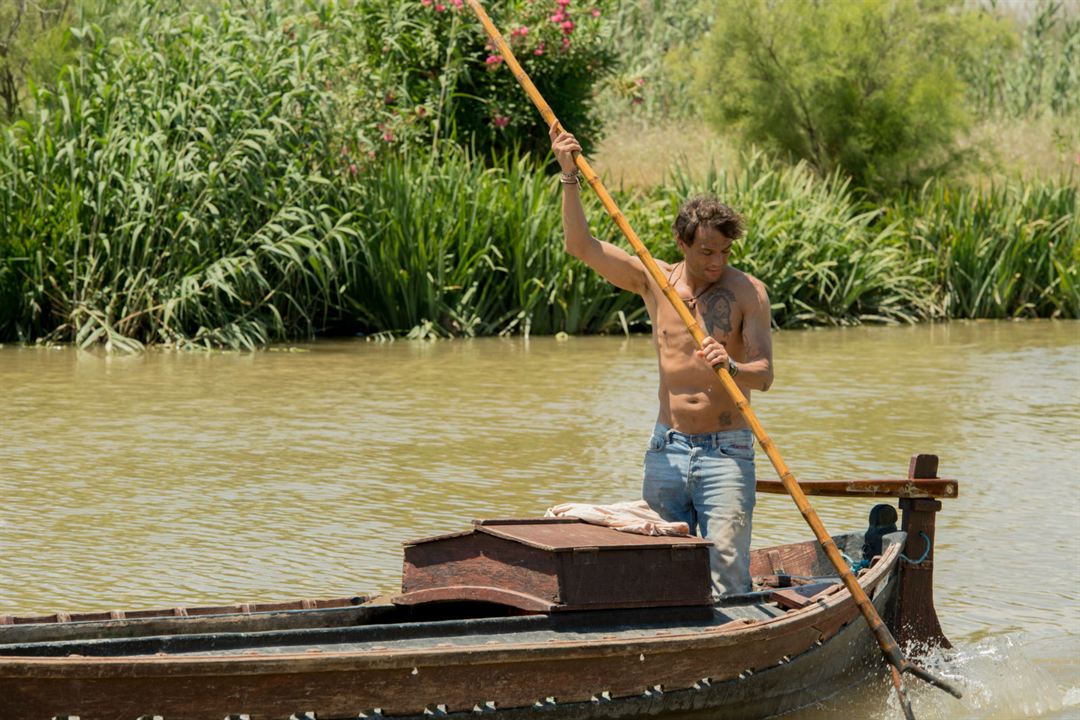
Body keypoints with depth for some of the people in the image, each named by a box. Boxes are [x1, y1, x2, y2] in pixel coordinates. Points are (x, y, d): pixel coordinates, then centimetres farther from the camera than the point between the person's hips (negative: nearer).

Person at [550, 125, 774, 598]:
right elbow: (581, 246, 3)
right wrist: (570, 176, -6)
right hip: (666, 449, 4)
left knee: (727, 571, -14)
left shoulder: (747, 291, -3)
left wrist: (731, 368, -32)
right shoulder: (654, 280, 6)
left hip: (724, 451, -3)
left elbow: (764, 375, -10)